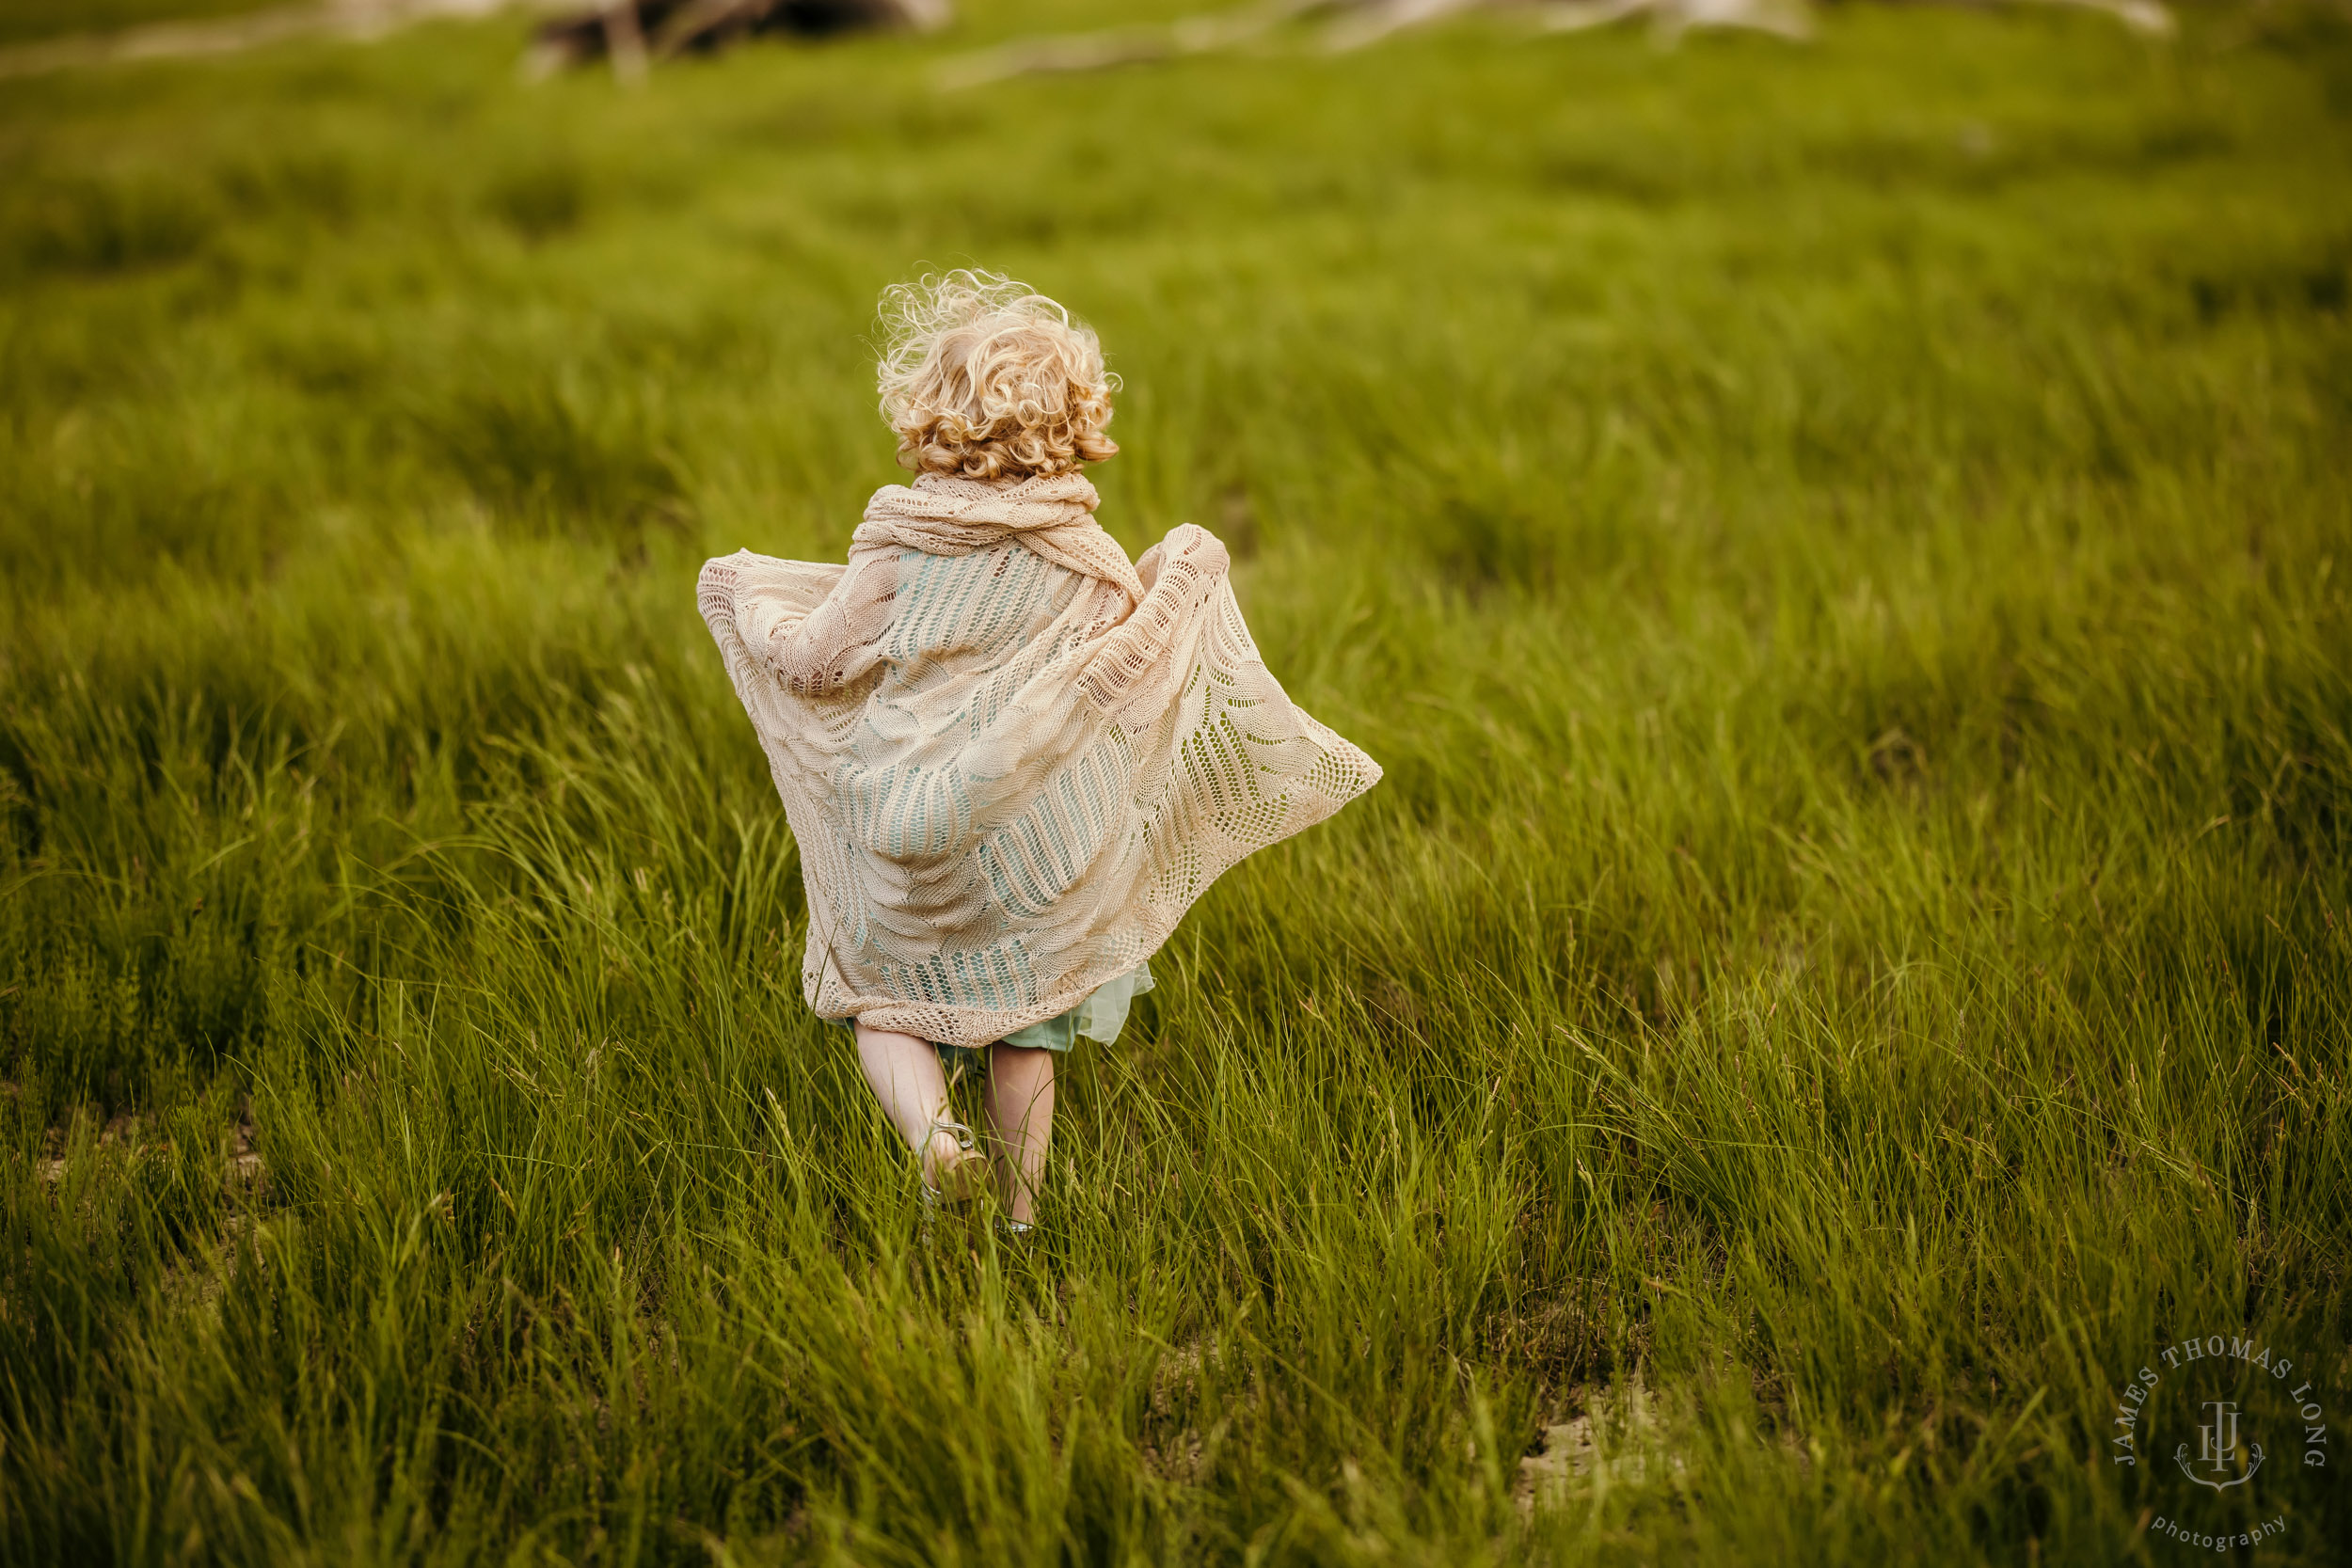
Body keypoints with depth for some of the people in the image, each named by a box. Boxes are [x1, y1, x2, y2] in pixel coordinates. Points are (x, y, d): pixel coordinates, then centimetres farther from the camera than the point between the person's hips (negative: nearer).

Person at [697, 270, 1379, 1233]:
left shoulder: (898, 546, -10)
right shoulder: (1083, 557, -8)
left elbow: (815, 661, -5)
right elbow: (1138, 655, 0)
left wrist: (747, 600, 14)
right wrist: (1185, 578, 17)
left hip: (909, 836, -1)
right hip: (1036, 835, 1)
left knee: (882, 998, 15)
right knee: (1024, 1022, 16)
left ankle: (928, 1129, -13)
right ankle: (1019, 1210, 22)